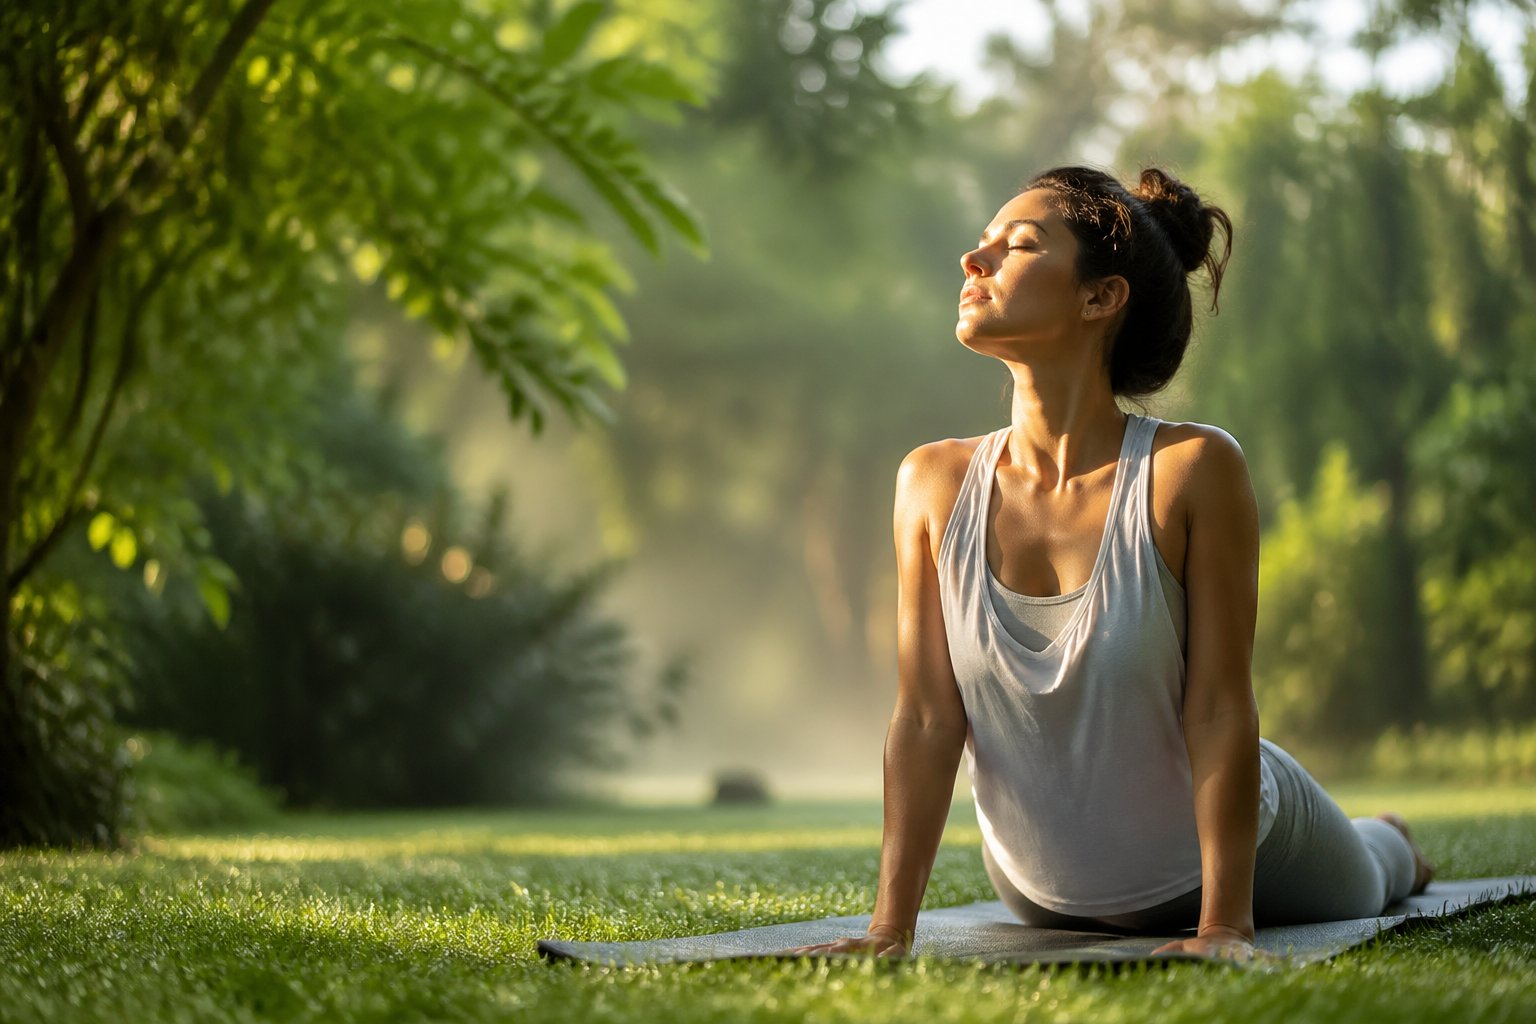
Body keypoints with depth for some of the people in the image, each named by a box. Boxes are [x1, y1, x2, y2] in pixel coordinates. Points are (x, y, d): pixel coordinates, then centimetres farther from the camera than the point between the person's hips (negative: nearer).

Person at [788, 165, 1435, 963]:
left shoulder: (1192, 470, -31)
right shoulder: (934, 484, -21)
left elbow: (1220, 707, -28)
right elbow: (926, 716, -19)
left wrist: (1225, 925, -28)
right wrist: (891, 924, -21)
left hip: (1226, 846, -2)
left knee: (1350, 894, 31)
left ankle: (1390, 842, 68)